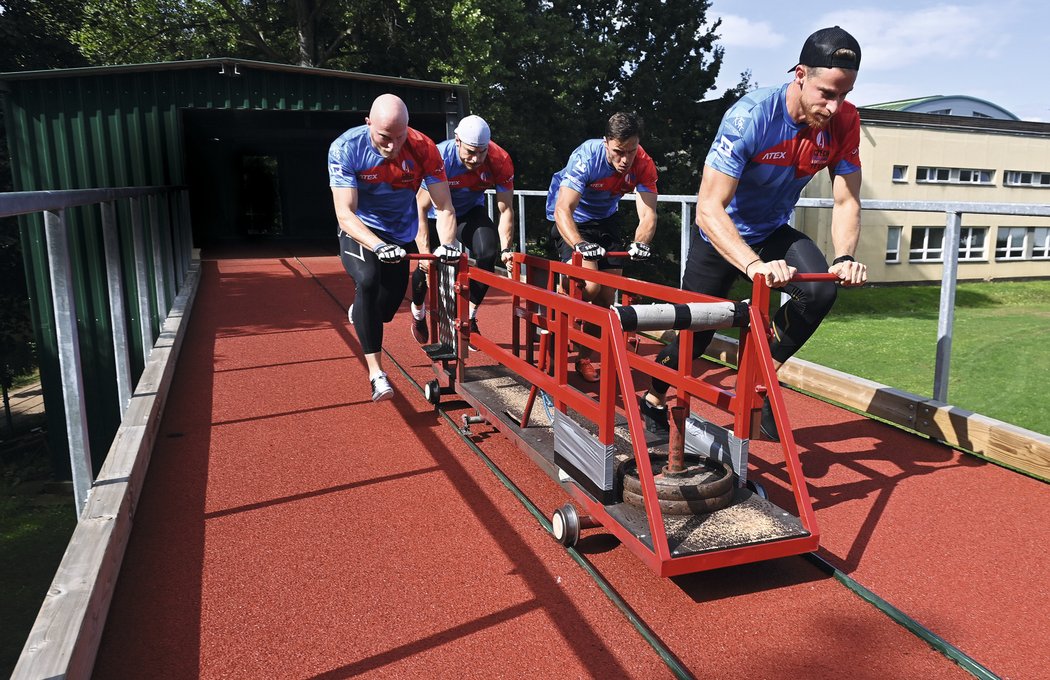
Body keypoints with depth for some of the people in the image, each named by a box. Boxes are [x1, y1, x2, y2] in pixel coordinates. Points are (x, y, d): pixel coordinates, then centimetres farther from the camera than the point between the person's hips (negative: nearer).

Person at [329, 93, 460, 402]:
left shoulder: (423, 148, -22)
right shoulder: (345, 148, -25)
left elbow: (444, 207, -19)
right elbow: (345, 213, -29)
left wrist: (447, 243, -38)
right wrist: (379, 246, -46)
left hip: (401, 234, 3)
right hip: (359, 230, -2)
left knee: (386, 309, 4)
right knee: (367, 279, -32)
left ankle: (360, 312, 45)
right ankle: (377, 373, -24)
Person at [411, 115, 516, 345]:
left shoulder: (500, 161, -28)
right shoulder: (440, 158, -33)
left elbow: (505, 209, -21)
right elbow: (421, 208, -30)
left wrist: (506, 249, -31)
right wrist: (424, 252, -38)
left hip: (470, 211, 2)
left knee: (488, 254, -23)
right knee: (425, 265, -8)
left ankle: (469, 317, -3)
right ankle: (418, 311, 28)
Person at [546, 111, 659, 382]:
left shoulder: (644, 164, -22)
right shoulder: (586, 158, -33)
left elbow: (648, 213, -27)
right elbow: (562, 210, -40)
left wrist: (640, 242, -48)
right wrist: (580, 244, -57)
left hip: (606, 219, 5)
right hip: (572, 220, -4)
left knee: (606, 296, -1)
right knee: (589, 286, -24)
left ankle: (584, 357, 17)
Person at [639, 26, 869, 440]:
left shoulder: (844, 122, -16)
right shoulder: (751, 116, -30)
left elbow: (846, 201, -12)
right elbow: (708, 208, -36)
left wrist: (845, 258, -32)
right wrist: (754, 265, -50)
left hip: (773, 232, 4)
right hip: (721, 235, -3)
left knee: (820, 289, -25)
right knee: (695, 334, 3)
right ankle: (652, 401, 32)